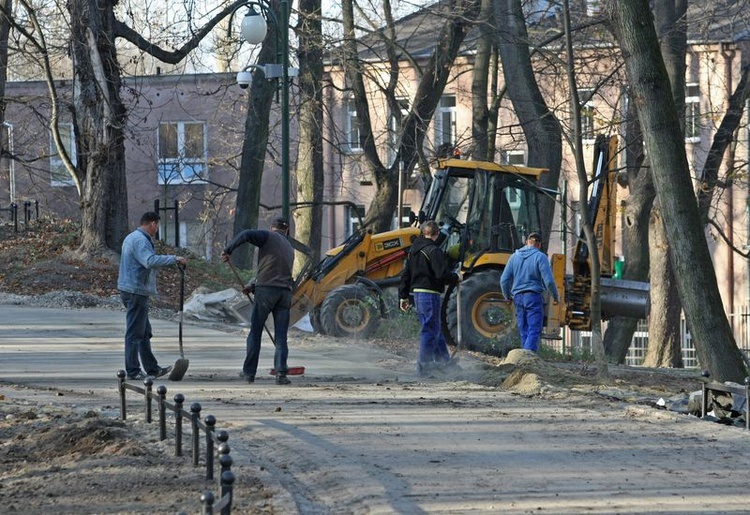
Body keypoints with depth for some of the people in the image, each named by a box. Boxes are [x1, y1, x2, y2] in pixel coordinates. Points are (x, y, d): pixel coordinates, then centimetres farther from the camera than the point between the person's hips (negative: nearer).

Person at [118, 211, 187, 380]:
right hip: (137, 292, -11)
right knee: (135, 333, -6)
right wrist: (174, 259, -29)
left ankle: (152, 368, 23)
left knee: (144, 333, 16)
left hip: (131, 290, 11)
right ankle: (133, 371, -3)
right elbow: (150, 261, -32)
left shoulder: (132, 237, 17)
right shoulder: (140, 240, -17)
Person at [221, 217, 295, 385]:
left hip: (266, 290, -5)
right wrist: (253, 287, 30)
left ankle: (249, 373, 8)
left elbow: (246, 235, -14)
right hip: (285, 291, 5)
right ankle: (281, 373, -7)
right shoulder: (289, 248, 25)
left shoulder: (268, 236, 5)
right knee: (281, 336, 5)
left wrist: (228, 251, -5)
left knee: (255, 333, 5)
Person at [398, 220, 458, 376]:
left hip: (417, 293, 9)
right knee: (430, 329, -2)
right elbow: (442, 274, -22)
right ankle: (424, 365, -1)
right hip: (430, 293, -9)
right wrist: (456, 277, -2)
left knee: (436, 327, 19)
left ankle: (443, 359, 27)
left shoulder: (414, 250, 12)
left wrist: (403, 296, 20)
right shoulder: (433, 251, -14)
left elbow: (406, 274, 15)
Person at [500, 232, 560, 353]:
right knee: (534, 331, -8)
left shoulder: (515, 256, 9)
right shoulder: (540, 257, -5)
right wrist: (556, 296, 6)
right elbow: (549, 280, -11)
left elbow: (504, 280, 8)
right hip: (534, 297, -5)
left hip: (518, 297, 5)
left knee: (524, 332, 11)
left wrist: (508, 296, 25)